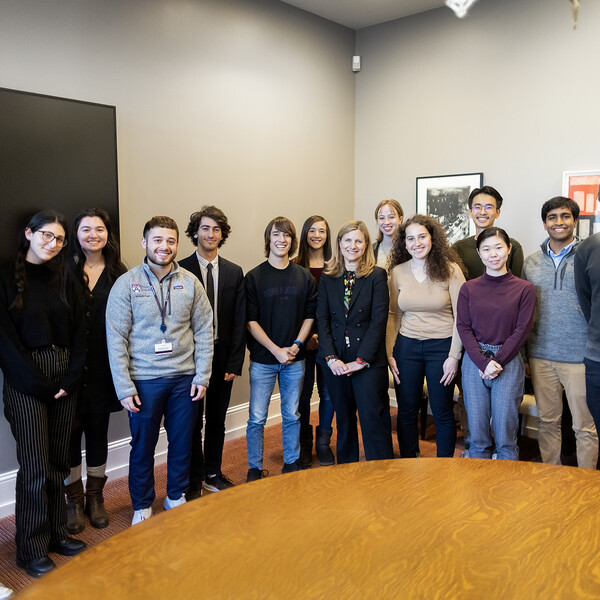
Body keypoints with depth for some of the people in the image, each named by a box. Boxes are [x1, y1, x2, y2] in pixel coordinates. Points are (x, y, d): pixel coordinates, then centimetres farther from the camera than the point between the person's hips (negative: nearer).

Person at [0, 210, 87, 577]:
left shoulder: (65, 280, 9)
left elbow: (79, 332, 6)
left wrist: (71, 377, -6)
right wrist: (40, 384, -11)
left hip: (65, 376, 4)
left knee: (59, 460, 10)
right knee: (35, 465, -1)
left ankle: (56, 533, 25)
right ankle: (32, 549, 14)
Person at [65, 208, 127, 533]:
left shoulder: (118, 273, 4)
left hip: (104, 366, 2)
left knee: (98, 430, 12)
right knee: (71, 431, 6)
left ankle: (95, 498, 30)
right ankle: (74, 500, 25)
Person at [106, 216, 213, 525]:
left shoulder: (190, 283, 2)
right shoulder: (126, 283, -5)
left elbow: (204, 332, 4)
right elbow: (116, 338, -6)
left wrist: (202, 376, -1)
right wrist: (124, 387, -10)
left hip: (185, 378, 2)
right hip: (144, 381, -2)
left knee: (182, 444, 14)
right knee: (142, 447, 11)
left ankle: (176, 497, 36)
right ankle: (142, 506, 31)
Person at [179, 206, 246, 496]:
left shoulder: (235, 272, 5)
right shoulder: (180, 270, -5)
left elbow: (239, 321, 3)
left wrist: (235, 362, -3)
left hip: (223, 356, 3)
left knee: (217, 420, 15)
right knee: (192, 422, 8)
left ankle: (213, 474, 32)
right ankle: (194, 480, 24)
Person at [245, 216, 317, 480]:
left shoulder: (304, 276, 5)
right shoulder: (254, 276, -4)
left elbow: (310, 314, 7)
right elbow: (250, 320, -7)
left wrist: (296, 345, -7)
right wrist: (276, 350, -13)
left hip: (294, 359, 3)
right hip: (263, 359, -2)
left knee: (292, 415, 14)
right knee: (257, 418, 3)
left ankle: (292, 463, 30)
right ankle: (255, 469, 19)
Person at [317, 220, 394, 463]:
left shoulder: (377, 276, -2)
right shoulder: (328, 279, 7)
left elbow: (379, 321, -8)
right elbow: (322, 320, 2)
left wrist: (361, 360, -13)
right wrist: (331, 358, -9)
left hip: (369, 361, -3)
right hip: (336, 362, 4)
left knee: (374, 420, -2)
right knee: (344, 420, 15)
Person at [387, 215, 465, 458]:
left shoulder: (450, 270, -6)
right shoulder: (398, 271, 2)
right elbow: (393, 315, 6)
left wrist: (454, 355, -11)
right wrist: (389, 353, 1)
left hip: (441, 346, -2)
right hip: (407, 346, 3)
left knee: (442, 412, 9)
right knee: (406, 410, 11)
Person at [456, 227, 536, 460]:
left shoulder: (524, 289, 1)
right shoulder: (469, 288, 5)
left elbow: (522, 330, -2)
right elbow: (463, 328, 1)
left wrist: (497, 361, -11)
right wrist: (483, 363, -11)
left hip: (508, 363, -1)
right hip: (474, 362, 2)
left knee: (505, 433, 2)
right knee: (477, 433, 6)